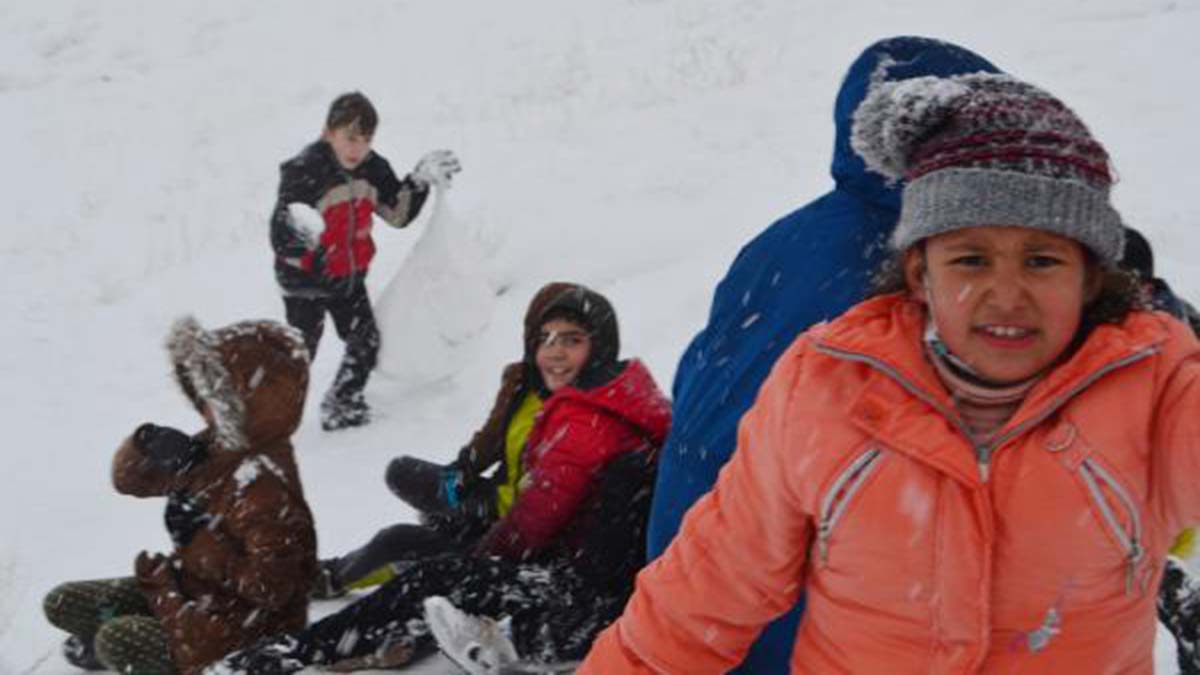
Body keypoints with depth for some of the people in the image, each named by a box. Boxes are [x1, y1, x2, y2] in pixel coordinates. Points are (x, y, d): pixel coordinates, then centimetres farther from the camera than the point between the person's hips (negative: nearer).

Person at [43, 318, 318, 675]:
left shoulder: (266, 484, -28)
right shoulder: (212, 447, -1)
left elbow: (269, 587, -30)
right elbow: (129, 480, 8)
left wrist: (203, 540, -24)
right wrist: (149, 444, -14)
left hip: (242, 622, -9)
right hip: (193, 585, 9)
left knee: (117, 643, -26)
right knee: (61, 603, 4)